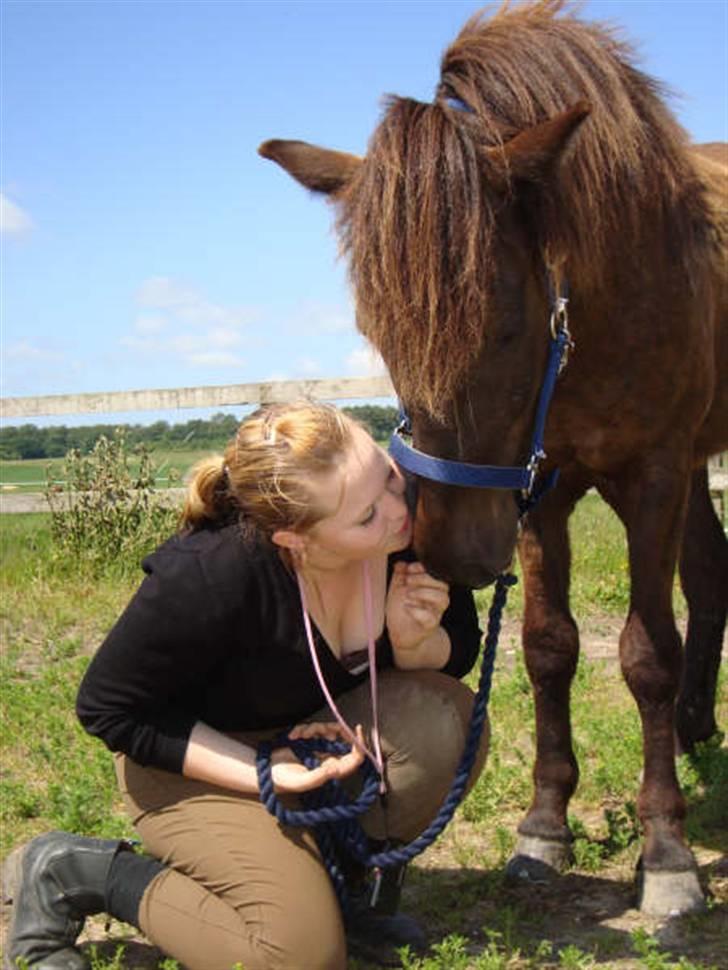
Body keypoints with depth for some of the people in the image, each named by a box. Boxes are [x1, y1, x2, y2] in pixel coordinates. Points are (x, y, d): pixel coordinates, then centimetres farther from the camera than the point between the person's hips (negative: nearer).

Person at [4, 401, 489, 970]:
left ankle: (341, 879, 3)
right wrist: (262, 772, -25)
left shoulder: (416, 519, -22)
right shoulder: (211, 577, -35)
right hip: (200, 755, -5)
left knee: (453, 718, -22)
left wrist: (414, 642, -29)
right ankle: (71, 872, 0)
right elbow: (108, 709, -19)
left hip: (329, 734, 5)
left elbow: (461, 652, -3)